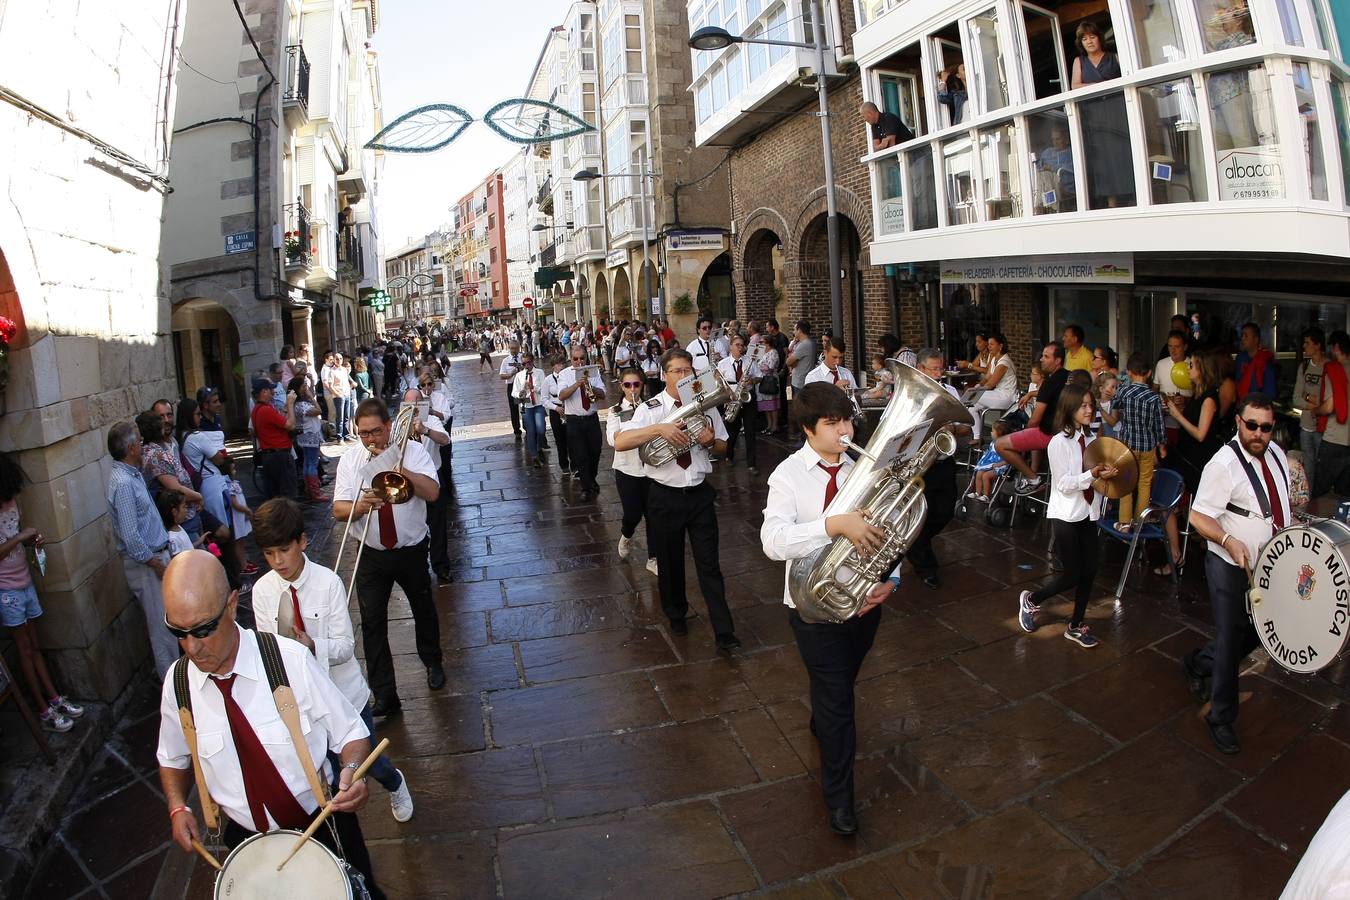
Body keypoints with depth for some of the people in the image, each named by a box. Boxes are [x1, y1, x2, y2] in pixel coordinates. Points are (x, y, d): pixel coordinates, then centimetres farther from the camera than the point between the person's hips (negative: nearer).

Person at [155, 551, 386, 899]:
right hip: (246, 840, 3)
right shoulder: (177, 685, -13)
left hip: (323, 825, -2)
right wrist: (178, 808, -8)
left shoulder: (291, 661, -25)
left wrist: (352, 771, -33)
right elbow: (173, 759, 9)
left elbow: (350, 733, -14)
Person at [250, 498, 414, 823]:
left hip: (343, 691, -2)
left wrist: (313, 647, -35)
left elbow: (345, 645, -16)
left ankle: (395, 784, 47)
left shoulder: (328, 582, -16)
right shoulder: (262, 590, -8)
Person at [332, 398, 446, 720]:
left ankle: (432, 662, 46)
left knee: (424, 610, 19)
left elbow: (432, 492, -22)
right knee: (373, 623, -1)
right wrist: (360, 506, -31)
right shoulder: (350, 459, -5)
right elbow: (339, 510, -9)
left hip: (412, 550, -1)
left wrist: (397, 467, -30)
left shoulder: (412, 450, -10)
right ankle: (384, 696, 10)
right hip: (371, 555, 1)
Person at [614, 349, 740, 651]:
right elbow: (620, 442, -22)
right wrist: (659, 428, -32)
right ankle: (676, 614, 39)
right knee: (670, 560, 15)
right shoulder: (651, 409, -9)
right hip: (665, 496, -1)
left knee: (709, 562, 3)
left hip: (700, 493, 1)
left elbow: (723, 446, 12)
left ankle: (724, 632, 10)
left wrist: (711, 441, -12)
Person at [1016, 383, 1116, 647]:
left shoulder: (1091, 439, 4)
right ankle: (1031, 600, 24)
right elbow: (1064, 484, -17)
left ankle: (1076, 626, 24)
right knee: (1071, 575, -2)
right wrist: (1093, 474, -29)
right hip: (1066, 515, -6)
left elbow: (1098, 473, 12)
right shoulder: (1059, 442, -14)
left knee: (1089, 572, 8)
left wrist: (1108, 473, -8)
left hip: (1088, 513, 6)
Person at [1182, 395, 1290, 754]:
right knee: (1231, 641, 3)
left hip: (1269, 566, 7)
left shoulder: (1276, 455, 3)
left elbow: (1280, 505, 18)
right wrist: (1228, 541, -38)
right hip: (1232, 567, -7)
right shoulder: (1224, 464, -21)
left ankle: (1197, 663, 43)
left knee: (1257, 633, 19)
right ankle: (1221, 719, 20)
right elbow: (1198, 517, -23)